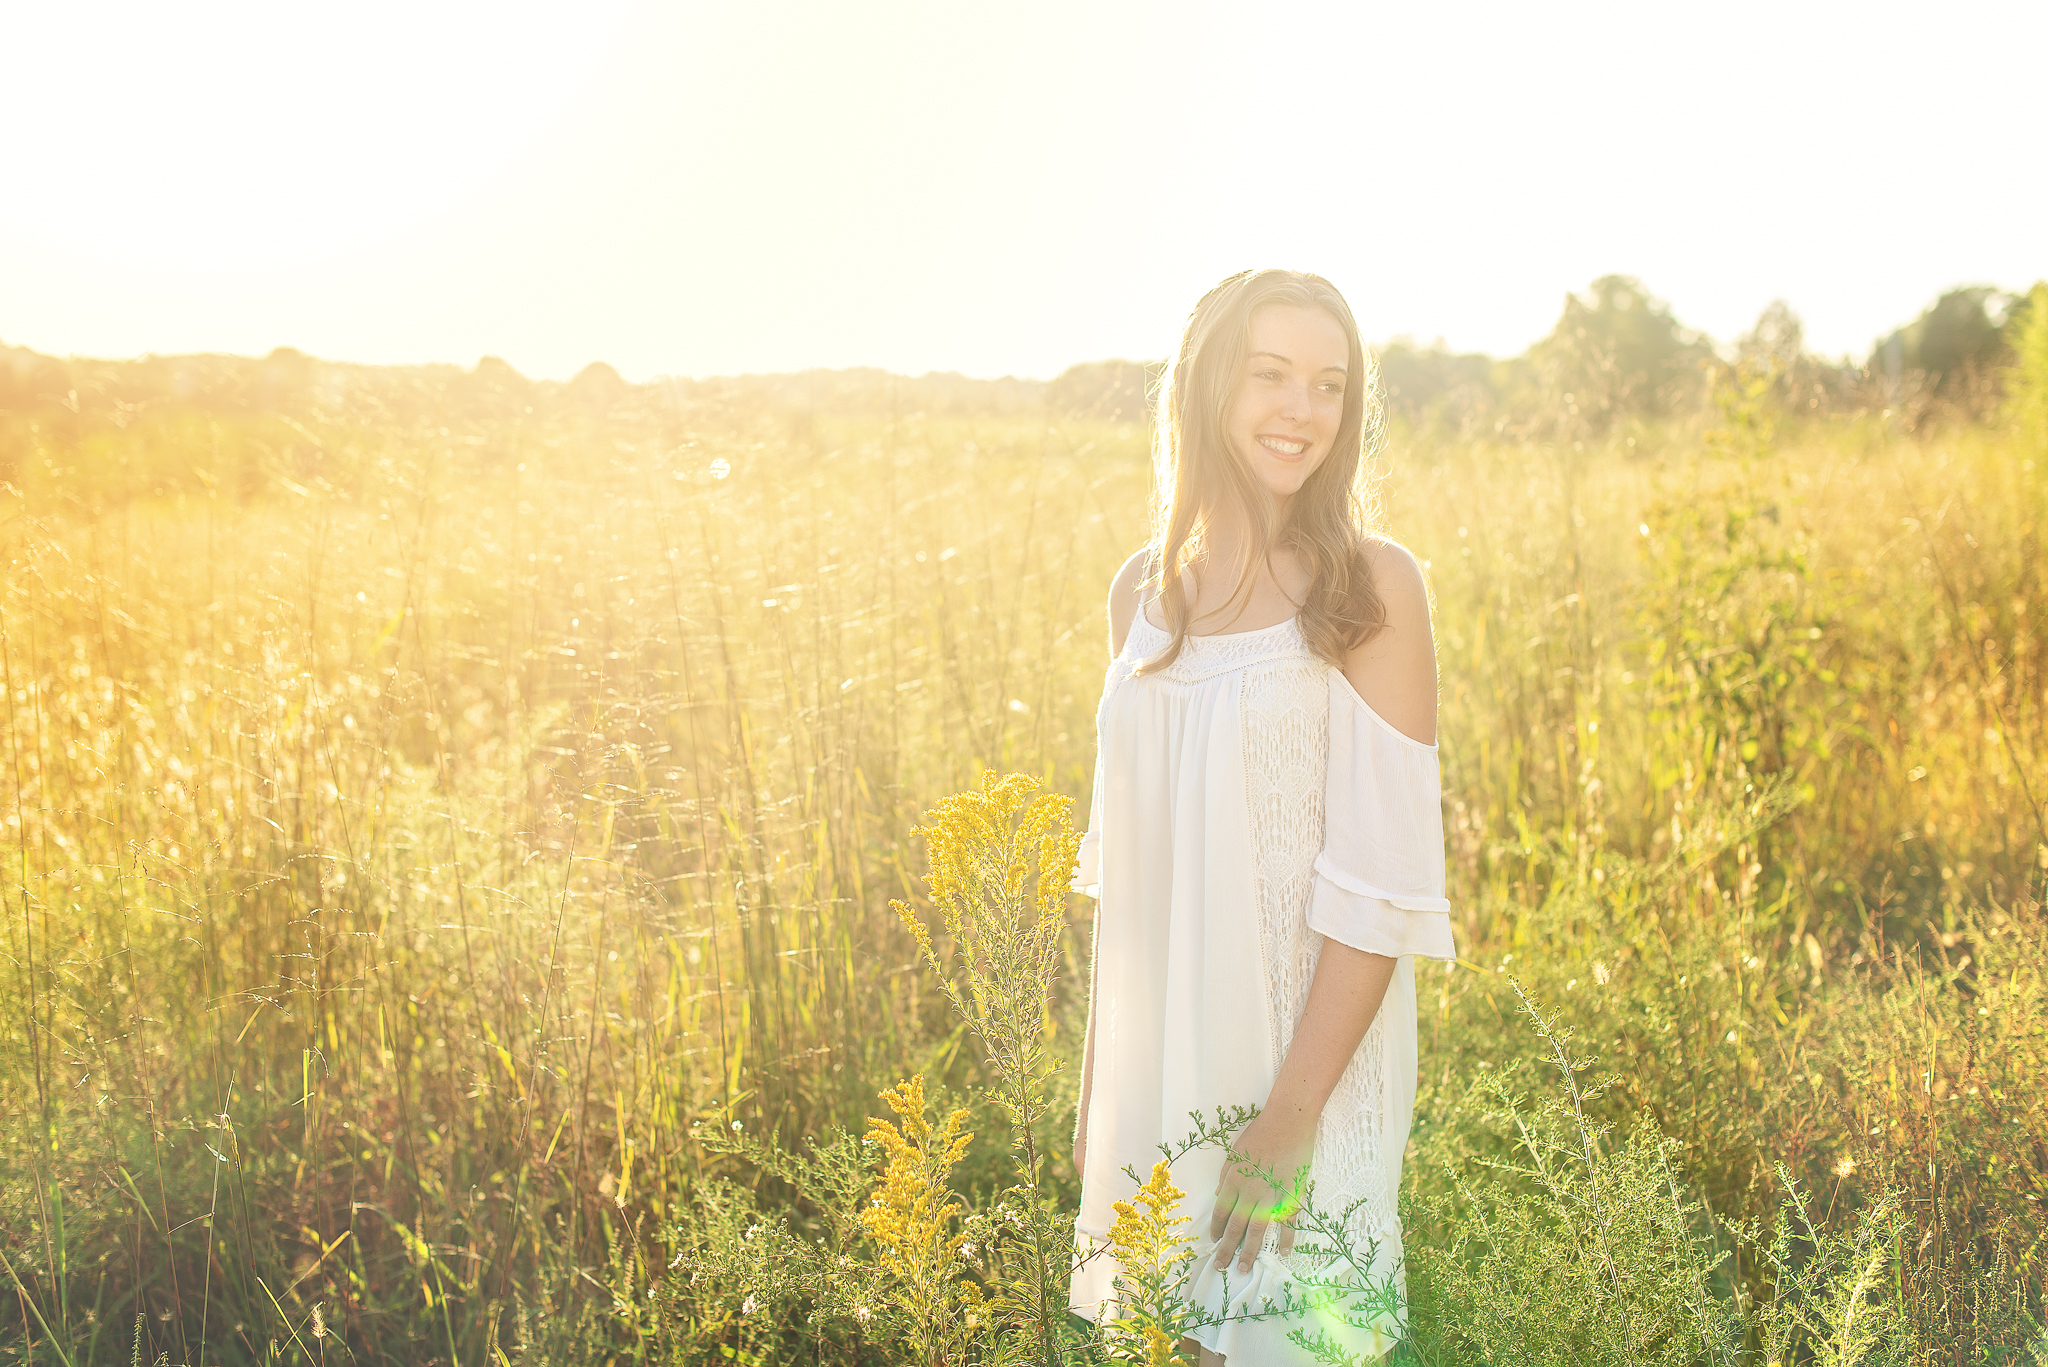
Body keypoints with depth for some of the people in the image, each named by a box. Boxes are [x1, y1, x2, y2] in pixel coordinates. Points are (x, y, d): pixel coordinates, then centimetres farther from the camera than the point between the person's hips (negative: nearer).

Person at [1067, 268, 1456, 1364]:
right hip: (1160, 1061, 4)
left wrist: (1294, 1113, -18)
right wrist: (1095, 1085, 12)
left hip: (1310, 1045, -4)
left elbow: (1380, 879, -13)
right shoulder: (1144, 593, 5)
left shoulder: (1373, 591, -9)